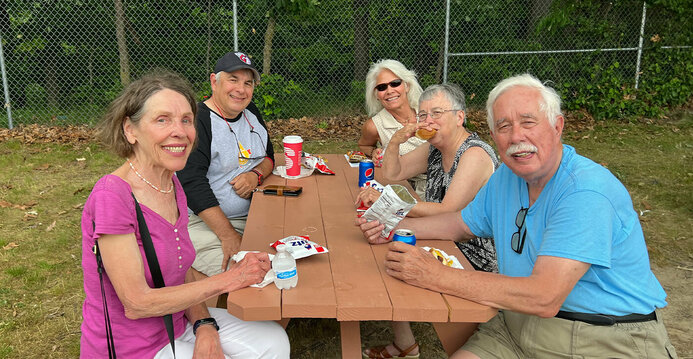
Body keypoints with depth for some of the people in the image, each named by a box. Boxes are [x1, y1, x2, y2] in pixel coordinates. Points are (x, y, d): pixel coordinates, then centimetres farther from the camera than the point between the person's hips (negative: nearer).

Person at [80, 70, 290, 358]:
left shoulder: (173, 186, 0)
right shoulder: (111, 196, -25)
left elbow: (182, 273, 6)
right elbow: (136, 304, -23)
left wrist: (204, 325, -12)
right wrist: (229, 279, -21)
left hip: (176, 323, 7)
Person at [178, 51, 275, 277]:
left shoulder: (251, 113, 13)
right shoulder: (196, 121, -12)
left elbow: (268, 156, 21)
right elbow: (192, 184, -20)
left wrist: (256, 174, -5)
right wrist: (228, 235, -25)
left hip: (252, 216, 7)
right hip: (202, 222, -7)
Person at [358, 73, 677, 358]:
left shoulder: (586, 191, -22)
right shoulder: (506, 176, 4)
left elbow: (543, 298, -28)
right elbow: (461, 223, 20)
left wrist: (435, 276, -26)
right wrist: (396, 227, 5)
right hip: (517, 327, 6)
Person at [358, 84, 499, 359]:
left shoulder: (475, 155, -22)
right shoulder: (435, 149, 6)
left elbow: (447, 212, -29)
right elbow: (392, 173, 10)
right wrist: (396, 140, -9)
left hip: (474, 259, -9)